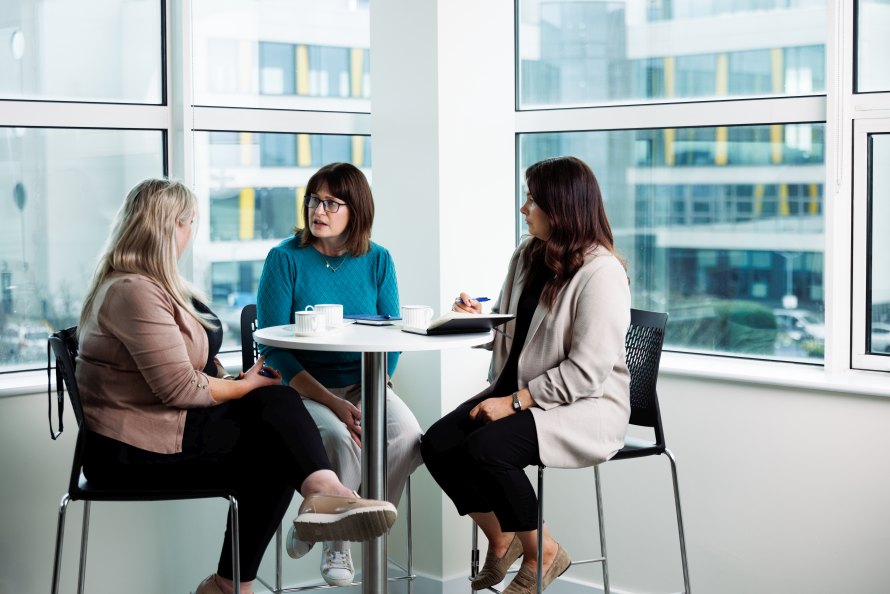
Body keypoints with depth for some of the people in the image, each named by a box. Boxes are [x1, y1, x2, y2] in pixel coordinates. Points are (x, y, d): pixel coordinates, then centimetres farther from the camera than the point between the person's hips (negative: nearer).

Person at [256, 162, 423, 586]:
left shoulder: (377, 260, 5)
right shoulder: (285, 259, -5)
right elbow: (273, 349, -9)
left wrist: (371, 396, -14)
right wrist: (332, 403, -20)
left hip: (364, 386, 3)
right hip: (301, 388, -3)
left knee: (406, 434, -26)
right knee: (337, 435, -34)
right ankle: (335, 541, -6)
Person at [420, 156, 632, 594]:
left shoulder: (601, 273, -18)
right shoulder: (528, 255, 8)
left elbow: (587, 371, -22)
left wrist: (515, 402, -21)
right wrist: (479, 319, 0)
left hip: (585, 409, -8)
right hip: (520, 392, 8)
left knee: (484, 449, -29)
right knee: (437, 443, -12)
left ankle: (542, 553, -4)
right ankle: (501, 541, 11)